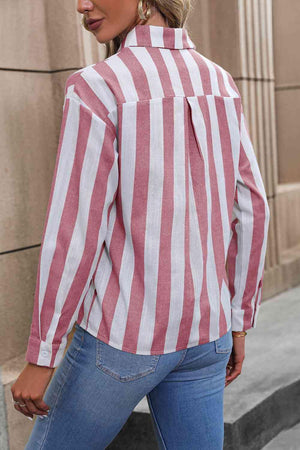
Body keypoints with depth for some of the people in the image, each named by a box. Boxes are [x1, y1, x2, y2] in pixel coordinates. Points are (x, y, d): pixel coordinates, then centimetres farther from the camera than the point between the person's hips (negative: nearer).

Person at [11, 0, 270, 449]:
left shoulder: (97, 88, -17)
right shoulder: (218, 83, 3)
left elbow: (74, 235, -18)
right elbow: (250, 210, 5)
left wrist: (39, 359, -9)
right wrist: (238, 323, 14)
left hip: (125, 331, -5)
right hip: (199, 329, 6)